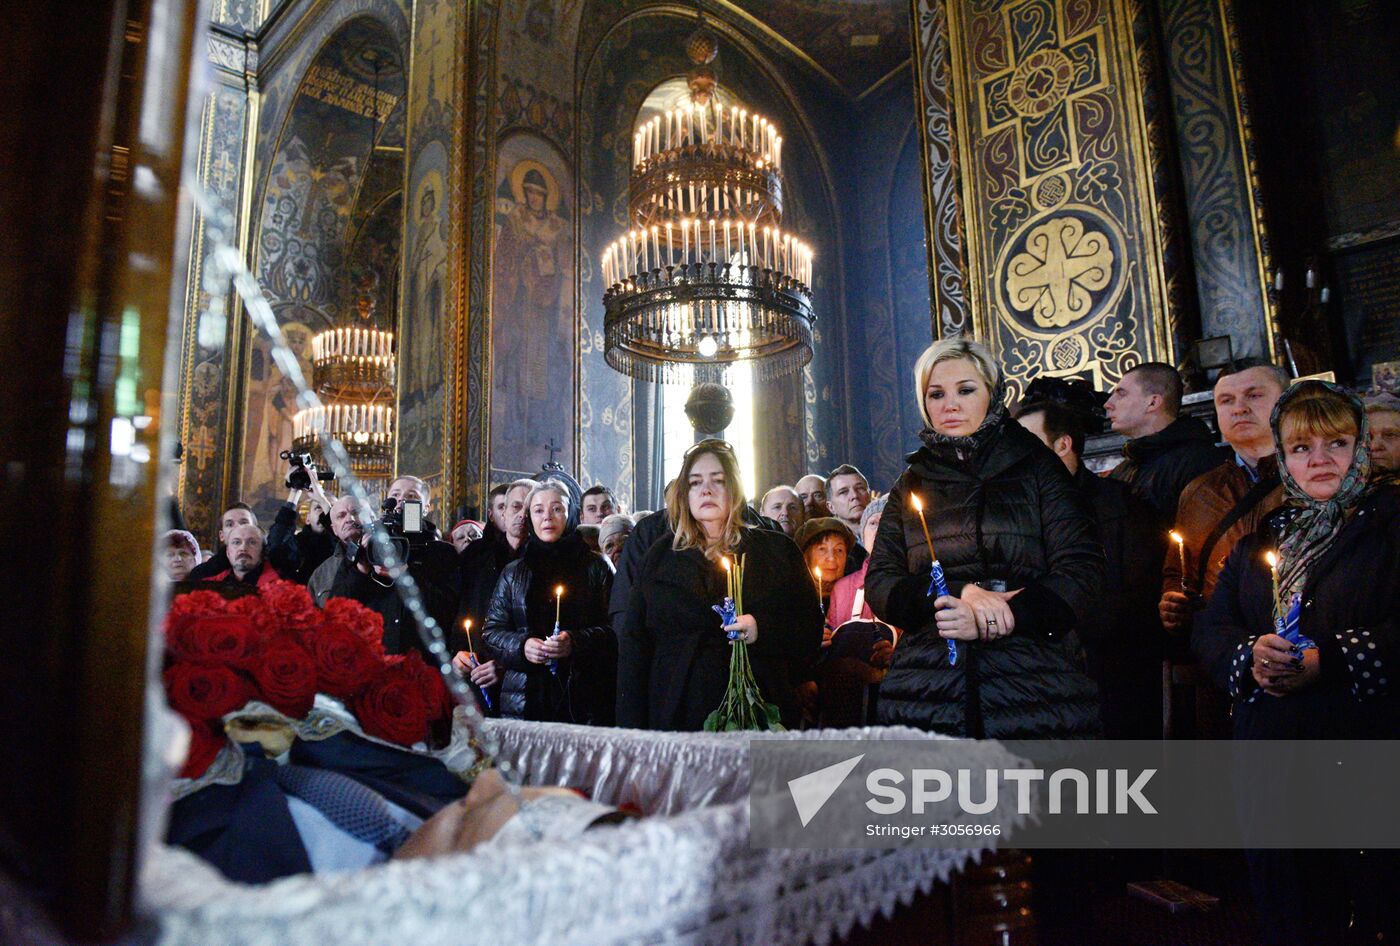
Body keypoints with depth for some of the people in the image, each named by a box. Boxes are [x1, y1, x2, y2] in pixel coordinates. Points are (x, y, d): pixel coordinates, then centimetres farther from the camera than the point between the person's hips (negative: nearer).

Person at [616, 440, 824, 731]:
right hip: (677, 716, 1)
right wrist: (632, 726, -1)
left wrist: (763, 630, -15)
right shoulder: (660, 557, 10)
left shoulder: (777, 550, 8)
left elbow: (810, 630, 5)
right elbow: (634, 642, 7)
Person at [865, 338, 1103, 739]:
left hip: (1034, 686, -1)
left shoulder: (1036, 468, 7)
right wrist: (961, 593, -13)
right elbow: (878, 584, 5)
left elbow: (1082, 574, -1)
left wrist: (994, 620, -15)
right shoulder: (911, 485, 13)